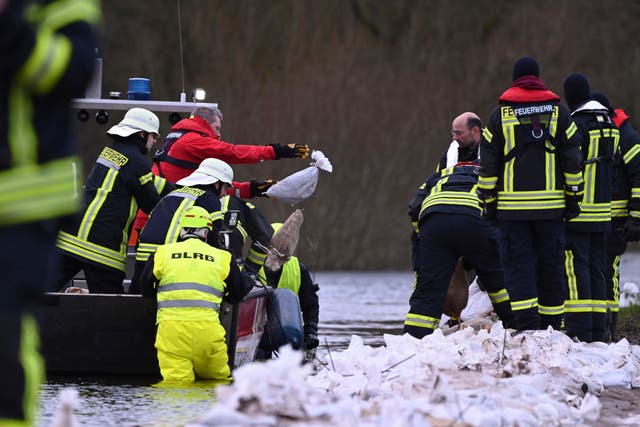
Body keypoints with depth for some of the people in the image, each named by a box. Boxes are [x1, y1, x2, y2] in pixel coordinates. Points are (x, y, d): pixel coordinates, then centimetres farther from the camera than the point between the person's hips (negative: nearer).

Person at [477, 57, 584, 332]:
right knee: (550, 265, 9)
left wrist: (488, 204, 7)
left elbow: (488, 165, 1)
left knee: (518, 265, -1)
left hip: (512, 206, -1)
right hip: (551, 204, 1)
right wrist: (574, 199, 10)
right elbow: (573, 161, 4)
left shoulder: (500, 114, 1)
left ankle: (527, 327, -13)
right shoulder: (558, 112, 5)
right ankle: (551, 327, 11)